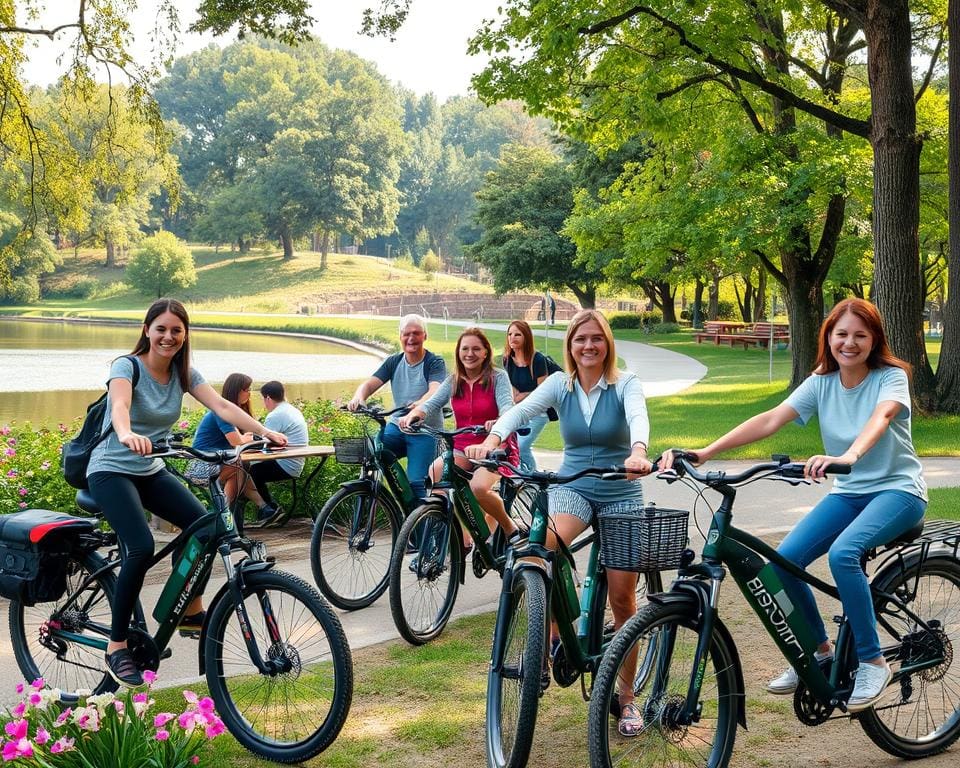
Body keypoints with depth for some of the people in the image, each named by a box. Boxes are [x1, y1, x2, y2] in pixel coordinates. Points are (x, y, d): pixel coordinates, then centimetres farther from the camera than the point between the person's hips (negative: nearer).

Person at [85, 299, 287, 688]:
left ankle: (191, 611, 5)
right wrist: (126, 434, -59)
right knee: (141, 546, -26)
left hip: (151, 470, 6)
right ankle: (116, 647, -14)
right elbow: (119, 405, -36)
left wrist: (264, 430, -29)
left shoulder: (183, 373, 1)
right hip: (111, 470, -6)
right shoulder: (127, 366, -15)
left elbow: (222, 406, -12)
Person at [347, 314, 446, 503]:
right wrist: (359, 397, -29)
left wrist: (419, 405, -48)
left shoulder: (435, 362, -6)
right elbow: (370, 383, -4)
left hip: (425, 431, -4)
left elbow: (435, 391, -24)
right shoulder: (394, 362, 8)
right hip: (397, 426, 4)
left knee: (415, 483, -17)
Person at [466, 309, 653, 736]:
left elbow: (638, 417, -29)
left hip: (621, 494, -1)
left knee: (622, 598, 1)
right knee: (544, 546, -34)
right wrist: (491, 439, -38)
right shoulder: (559, 385, 0)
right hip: (572, 487, 1)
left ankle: (626, 696, 17)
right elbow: (521, 410, -17)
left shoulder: (625, 384, -7)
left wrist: (638, 452, -52)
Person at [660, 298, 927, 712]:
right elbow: (770, 420, -13)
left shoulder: (891, 377, -12)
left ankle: (872, 661, -16)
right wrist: (703, 452, -27)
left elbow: (880, 418, -35)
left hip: (897, 489, -5)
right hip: (848, 492, 5)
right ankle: (819, 652, 9)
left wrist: (848, 456, -58)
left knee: (843, 553, -33)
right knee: (784, 560, -14)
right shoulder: (822, 382, -1)